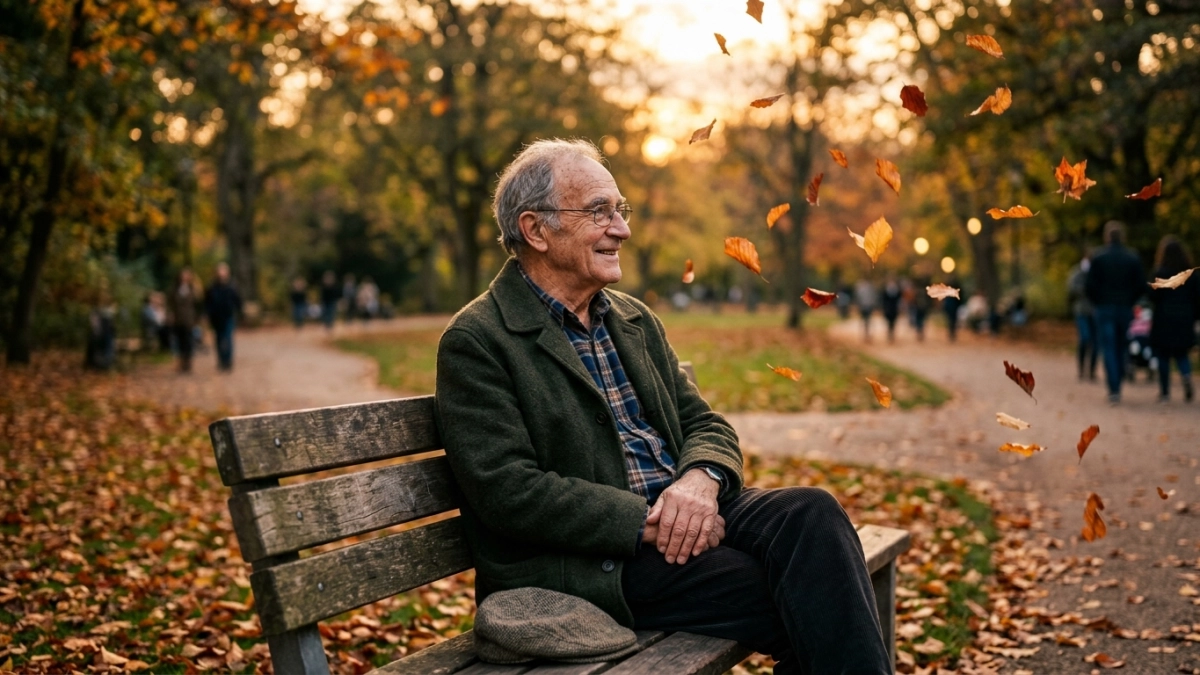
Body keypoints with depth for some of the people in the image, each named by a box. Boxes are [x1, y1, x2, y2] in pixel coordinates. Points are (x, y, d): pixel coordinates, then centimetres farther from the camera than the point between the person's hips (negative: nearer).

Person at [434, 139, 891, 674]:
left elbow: (705, 426, 15)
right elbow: (508, 490, -15)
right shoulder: (475, 342, -6)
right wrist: (646, 523, -20)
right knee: (805, 591, -25)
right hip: (589, 560, -7)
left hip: (680, 513, 7)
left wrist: (701, 479, -10)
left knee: (810, 512, -22)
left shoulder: (636, 320, 18)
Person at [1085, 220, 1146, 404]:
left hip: (1104, 308, -2)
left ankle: (1114, 390, -13)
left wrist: (1096, 303, 7)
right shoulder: (1133, 258, 1)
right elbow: (1141, 285, -1)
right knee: (1122, 349, 14)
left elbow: (1090, 285, -8)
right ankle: (1116, 385, 19)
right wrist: (1129, 301, 12)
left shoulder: (1098, 258, -6)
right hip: (1125, 309, 2)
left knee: (1108, 349, -3)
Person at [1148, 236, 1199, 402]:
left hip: (1164, 320, -3)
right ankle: (1187, 376, -16)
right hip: (1185, 321, 3)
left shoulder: (1160, 273, -10)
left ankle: (1165, 391, 7)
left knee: (1163, 357, 6)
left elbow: (1153, 297, -13)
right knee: (1181, 354, 13)